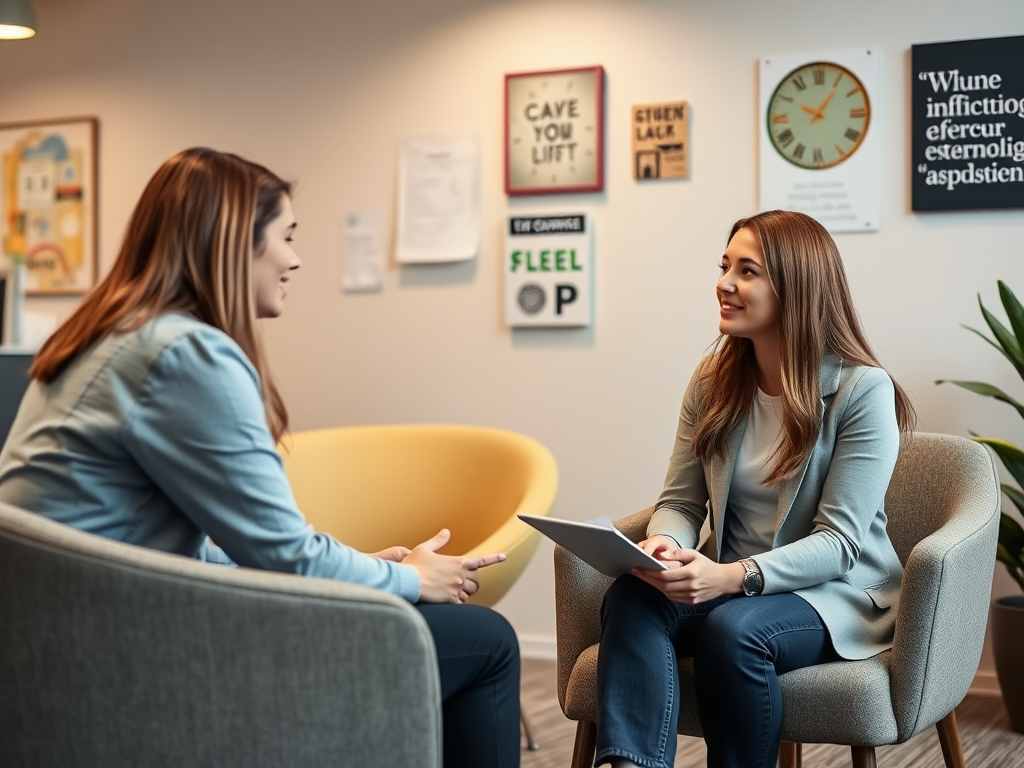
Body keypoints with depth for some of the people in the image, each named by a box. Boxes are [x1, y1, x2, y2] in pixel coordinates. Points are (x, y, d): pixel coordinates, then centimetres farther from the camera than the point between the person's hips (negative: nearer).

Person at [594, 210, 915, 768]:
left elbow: (838, 542, -15)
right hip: (732, 586, 4)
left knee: (733, 628, -35)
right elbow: (681, 501, 6)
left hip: (836, 595, -4)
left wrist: (735, 576, -31)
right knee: (630, 597, -27)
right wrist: (664, 546, -19)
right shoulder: (714, 380, 6)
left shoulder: (863, 389, -11)